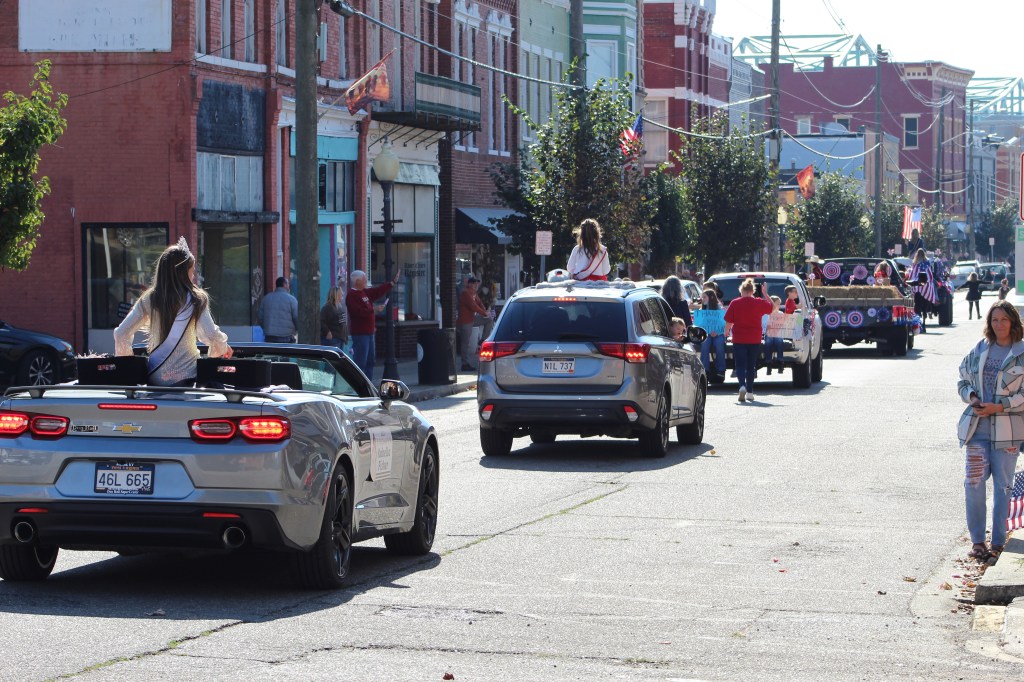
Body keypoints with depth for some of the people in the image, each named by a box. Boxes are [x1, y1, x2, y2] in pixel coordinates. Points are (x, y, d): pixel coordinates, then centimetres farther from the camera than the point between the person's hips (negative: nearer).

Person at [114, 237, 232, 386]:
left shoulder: (149, 300, 2)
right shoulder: (195, 300, -5)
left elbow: (121, 333, 0)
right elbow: (212, 336, -9)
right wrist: (223, 349, 12)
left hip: (155, 377, 4)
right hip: (186, 377, -3)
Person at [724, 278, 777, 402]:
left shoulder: (735, 303, -6)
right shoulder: (760, 303, -1)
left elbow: (729, 321, -4)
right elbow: (773, 308, 15)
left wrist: (727, 331, 14)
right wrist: (765, 294, 18)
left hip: (739, 339, -2)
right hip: (755, 340, 2)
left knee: (740, 364, 1)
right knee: (751, 365, 12)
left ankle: (742, 386, -22)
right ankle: (749, 392, 15)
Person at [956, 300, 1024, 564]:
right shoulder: (979, 351, 10)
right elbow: (963, 381, 17)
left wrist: (999, 407, -14)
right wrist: (972, 397, -4)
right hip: (977, 426, 3)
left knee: (1003, 485, 3)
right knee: (973, 483, -3)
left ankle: (998, 542, 11)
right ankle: (977, 540, 7)